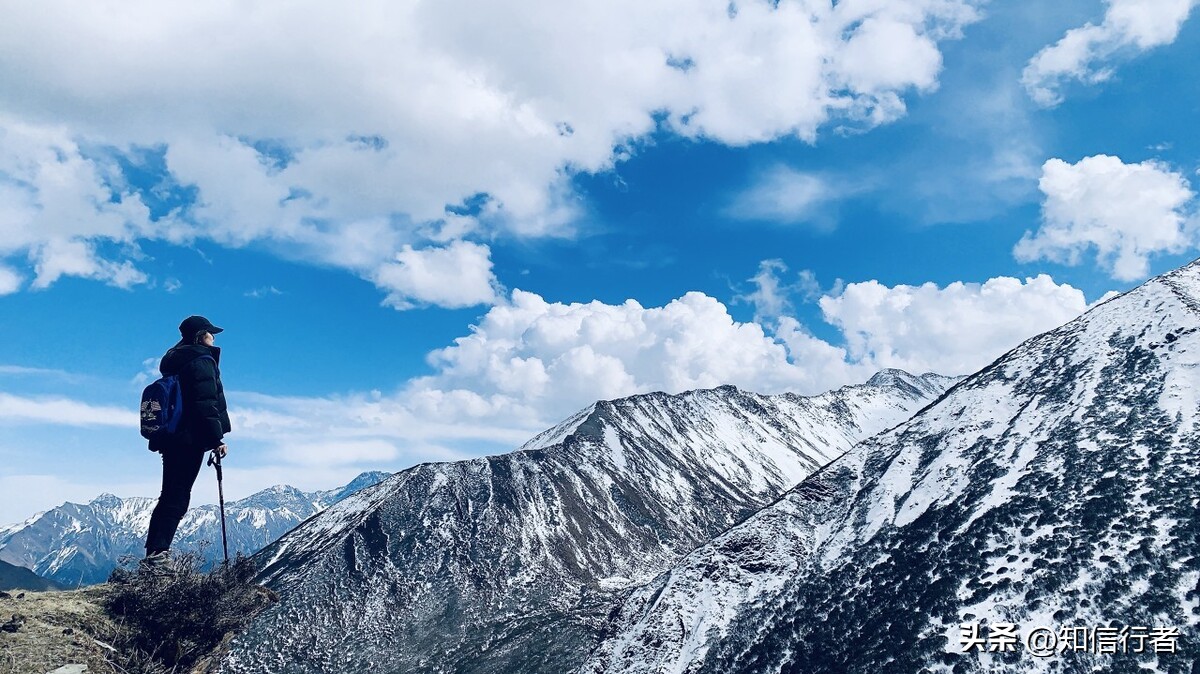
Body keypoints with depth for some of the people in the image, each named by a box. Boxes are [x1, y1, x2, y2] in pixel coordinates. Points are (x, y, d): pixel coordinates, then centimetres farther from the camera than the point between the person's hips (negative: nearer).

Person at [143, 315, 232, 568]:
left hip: (170, 439, 9)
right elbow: (206, 404, -18)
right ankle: (158, 552, -9)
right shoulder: (202, 361, -10)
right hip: (190, 440, -9)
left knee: (170, 495, 12)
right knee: (177, 498, -6)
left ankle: (154, 552, 12)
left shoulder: (174, 362, 19)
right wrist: (216, 439, -16)